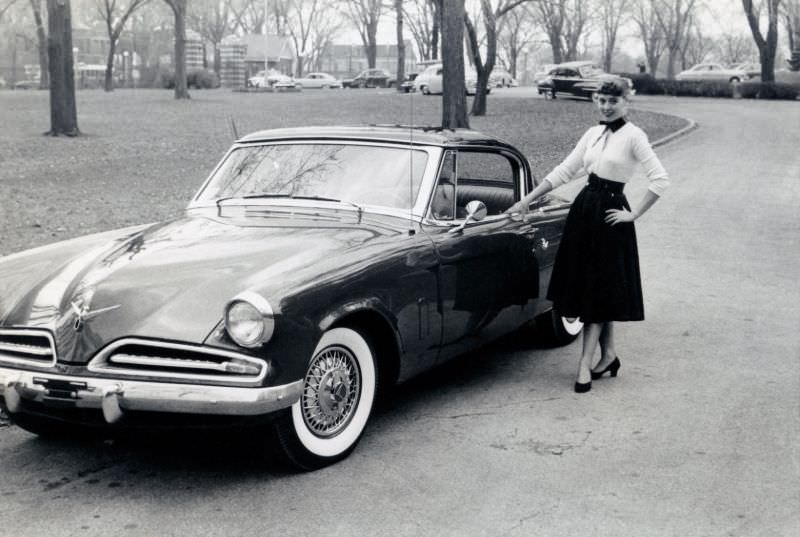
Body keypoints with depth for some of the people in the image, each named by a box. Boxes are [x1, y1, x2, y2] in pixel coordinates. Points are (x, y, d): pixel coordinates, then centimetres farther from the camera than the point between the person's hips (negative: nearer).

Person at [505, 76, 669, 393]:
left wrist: (635, 214, -12)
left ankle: (585, 364, 1)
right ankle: (608, 354, 24)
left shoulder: (633, 136, -9)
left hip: (610, 216, -6)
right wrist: (528, 200, 9)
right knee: (584, 283, 10)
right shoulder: (593, 134, 10)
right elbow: (564, 171, 13)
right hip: (584, 209, 7)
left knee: (598, 288, -3)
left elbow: (660, 180, -14)